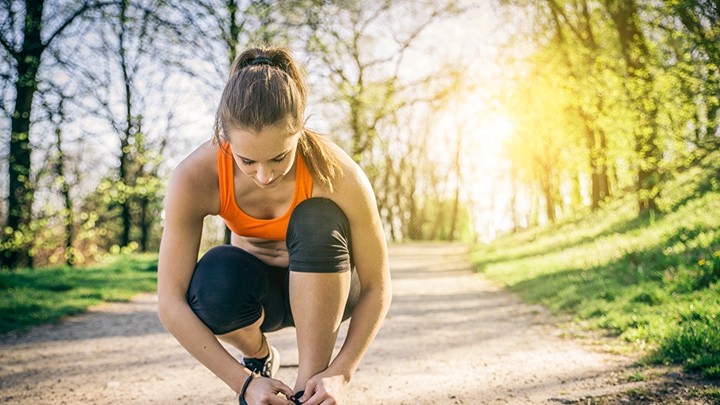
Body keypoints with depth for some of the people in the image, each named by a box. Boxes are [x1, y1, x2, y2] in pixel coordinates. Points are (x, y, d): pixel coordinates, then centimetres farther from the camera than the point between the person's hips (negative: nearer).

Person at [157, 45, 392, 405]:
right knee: (214, 279, -34)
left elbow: (376, 287, -21)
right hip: (258, 292, 1)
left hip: (322, 286, -1)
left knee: (317, 220, -34)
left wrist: (340, 373, -31)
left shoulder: (338, 175, -31)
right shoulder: (194, 178, -29)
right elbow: (170, 304, -28)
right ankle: (259, 357, 1)